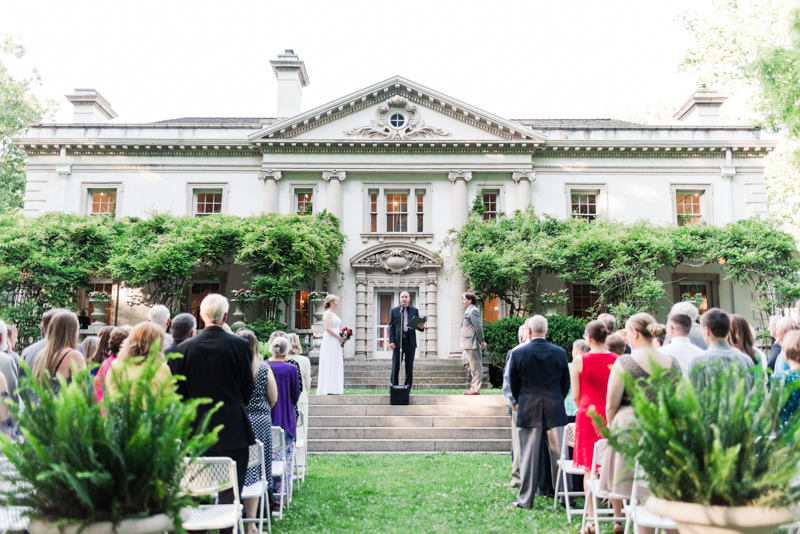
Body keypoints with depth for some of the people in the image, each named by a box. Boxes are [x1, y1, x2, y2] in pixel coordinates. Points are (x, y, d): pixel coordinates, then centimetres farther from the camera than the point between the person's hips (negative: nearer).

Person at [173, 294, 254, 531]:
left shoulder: (185, 347, -2)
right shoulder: (239, 345, -8)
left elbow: (180, 391, 3)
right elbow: (248, 388, 0)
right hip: (232, 429, -2)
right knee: (230, 490, 3)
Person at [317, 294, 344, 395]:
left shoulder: (334, 314, 18)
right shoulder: (328, 313, -10)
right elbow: (328, 329, -18)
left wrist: (342, 339, 10)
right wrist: (339, 338, -15)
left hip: (336, 343, 9)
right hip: (330, 341, -9)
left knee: (336, 365, 8)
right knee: (329, 364, -8)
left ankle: (334, 389, 10)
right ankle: (328, 389, -6)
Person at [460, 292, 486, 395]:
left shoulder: (473, 311, -12)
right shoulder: (468, 311, 18)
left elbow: (478, 327, -17)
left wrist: (481, 341, -12)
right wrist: (481, 341, 15)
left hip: (473, 345, -11)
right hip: (469, 345, 11)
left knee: (476, 368, -6)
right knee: (474, 368, 14)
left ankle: (475, 389, -3)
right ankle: (474, 389, 20)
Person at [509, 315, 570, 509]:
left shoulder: (518, 353, -8)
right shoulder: (560, 353, -2)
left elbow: (513, 385, 2)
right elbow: (566, 384, 7)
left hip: (528, 412, -1)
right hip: (555, 411, 2)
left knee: (528, 456, 5)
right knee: (559, 455, 8)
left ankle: (525, 499, 11)